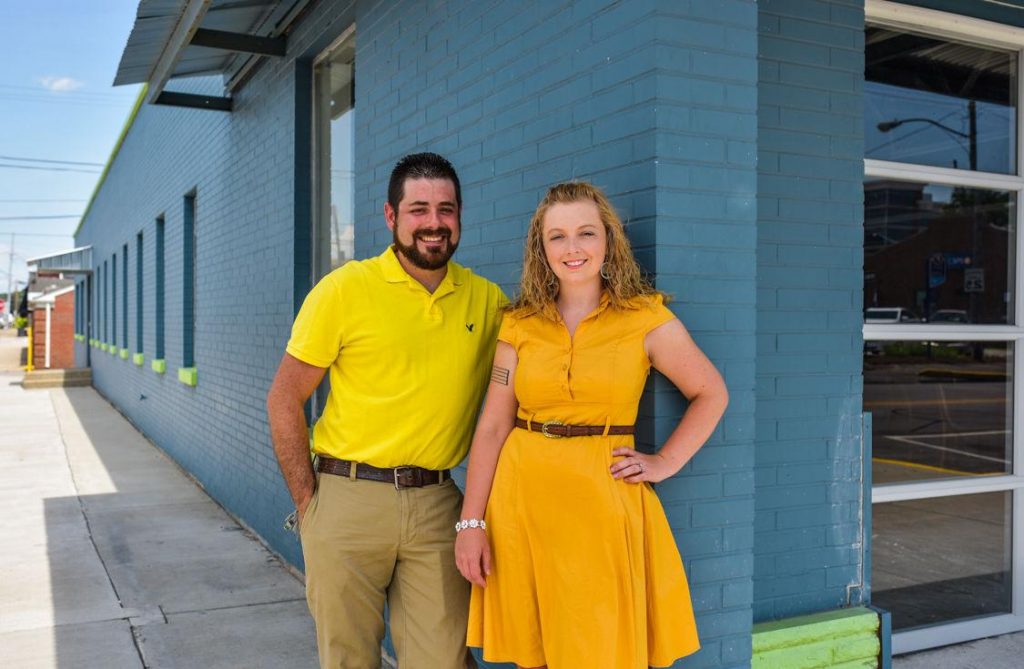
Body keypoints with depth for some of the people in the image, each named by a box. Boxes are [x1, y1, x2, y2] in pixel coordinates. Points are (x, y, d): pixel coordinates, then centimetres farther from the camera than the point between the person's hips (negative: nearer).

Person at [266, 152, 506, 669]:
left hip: (437, 508, 2)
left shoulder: (487, 300, 4)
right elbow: (284, 399, -1)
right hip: (349, 498, -2)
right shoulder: (345, 289, -5)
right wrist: (308, 503, -5)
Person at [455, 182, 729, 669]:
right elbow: (492, 426, 2)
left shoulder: (646, 319, -1)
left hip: (602, 503, -2)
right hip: (522, 499, 2)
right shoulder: (519, 325, 5)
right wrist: (471, 523, -2)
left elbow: (711, 395, 8)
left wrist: (666, 462, -2)